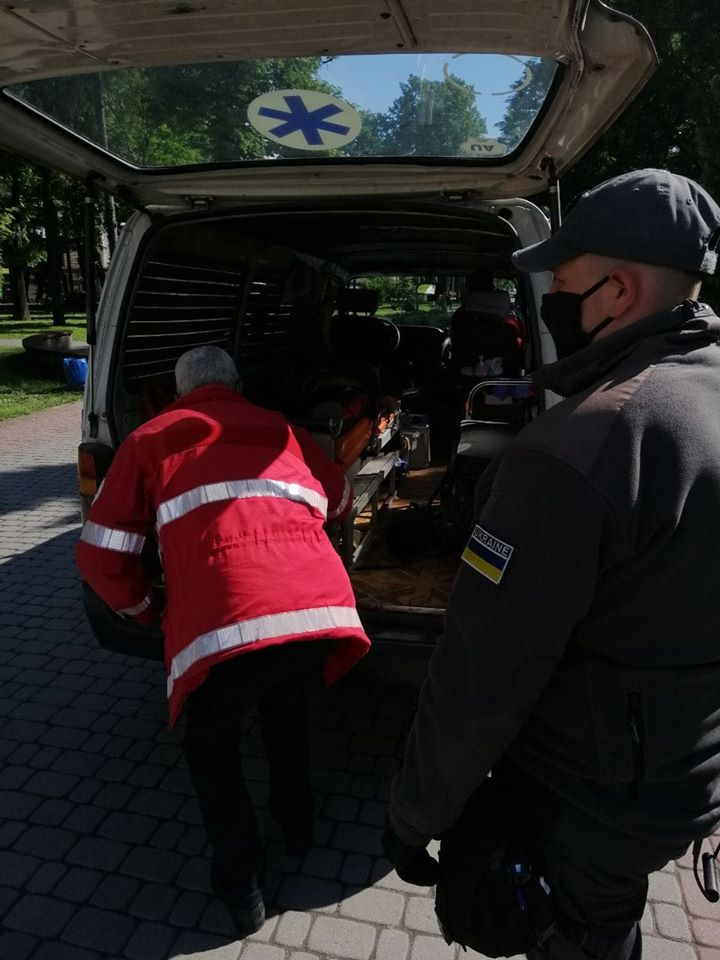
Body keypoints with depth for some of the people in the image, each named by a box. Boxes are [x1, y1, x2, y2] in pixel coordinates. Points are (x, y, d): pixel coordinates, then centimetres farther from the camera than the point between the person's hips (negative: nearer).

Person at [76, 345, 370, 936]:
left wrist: (148, 611, 32)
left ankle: (242, 889, 34)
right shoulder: (280, 430, 26)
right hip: (324, 610, 4)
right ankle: (297, 824, 52)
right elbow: (341, 502, 41)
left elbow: (101, 556, 15)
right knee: (286, 704, 37)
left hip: (228, 626, -3)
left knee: (211, 743, 28)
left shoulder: (151, 438, 17)